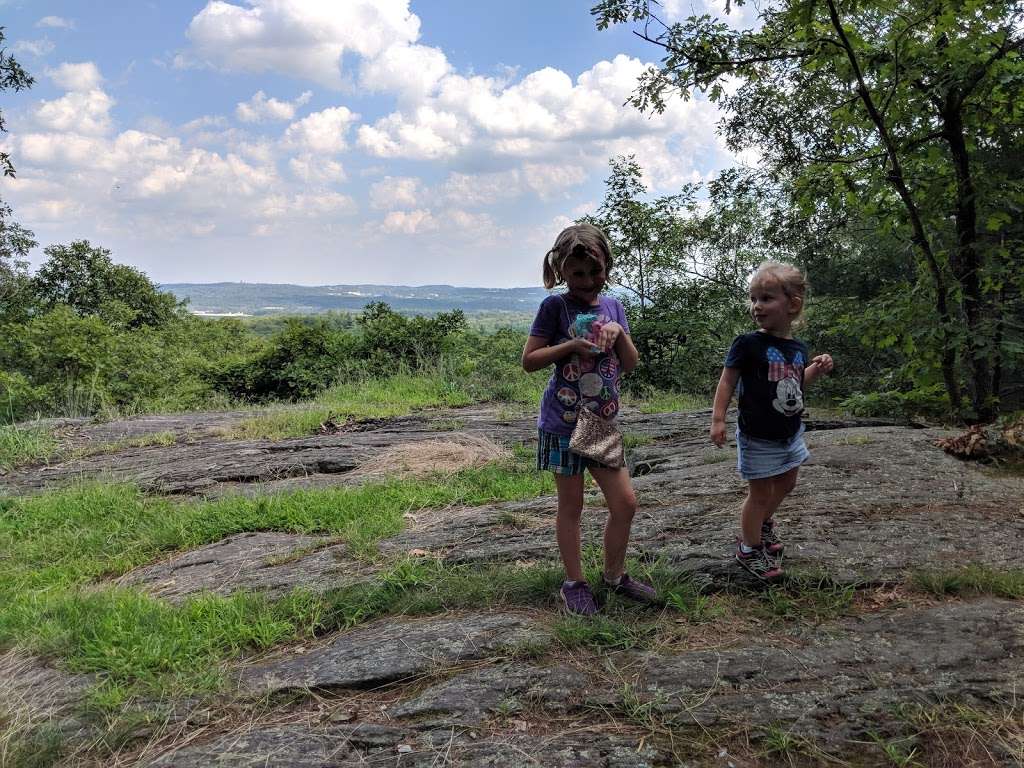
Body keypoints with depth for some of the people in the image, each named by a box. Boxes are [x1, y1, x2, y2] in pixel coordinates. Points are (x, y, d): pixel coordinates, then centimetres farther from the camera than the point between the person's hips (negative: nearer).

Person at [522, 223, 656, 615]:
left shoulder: (612, 305, 7)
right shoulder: (555, 307, -8)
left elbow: (630, 364, 9)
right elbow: (529, 360, -8)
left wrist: (619, 333, -9)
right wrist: (572, 345, -18)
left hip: (603, 422, 5)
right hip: (563, 423, -5)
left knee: (625, 502, 6)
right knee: (571, 506, 6)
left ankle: (614, 574, 27)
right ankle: (574, 582, 22)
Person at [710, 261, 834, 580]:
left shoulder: (798, 348, -1)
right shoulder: (747, 343, -18)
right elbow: (728, 381, -14)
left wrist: (817, 369, -1)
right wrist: (718, 419, -19)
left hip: (790, 433, 7)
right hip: (758, 437, -6)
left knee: (786, 484, 24)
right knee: (760, 493, 3)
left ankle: (764, 522, 49)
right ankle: (749, 547, 22)